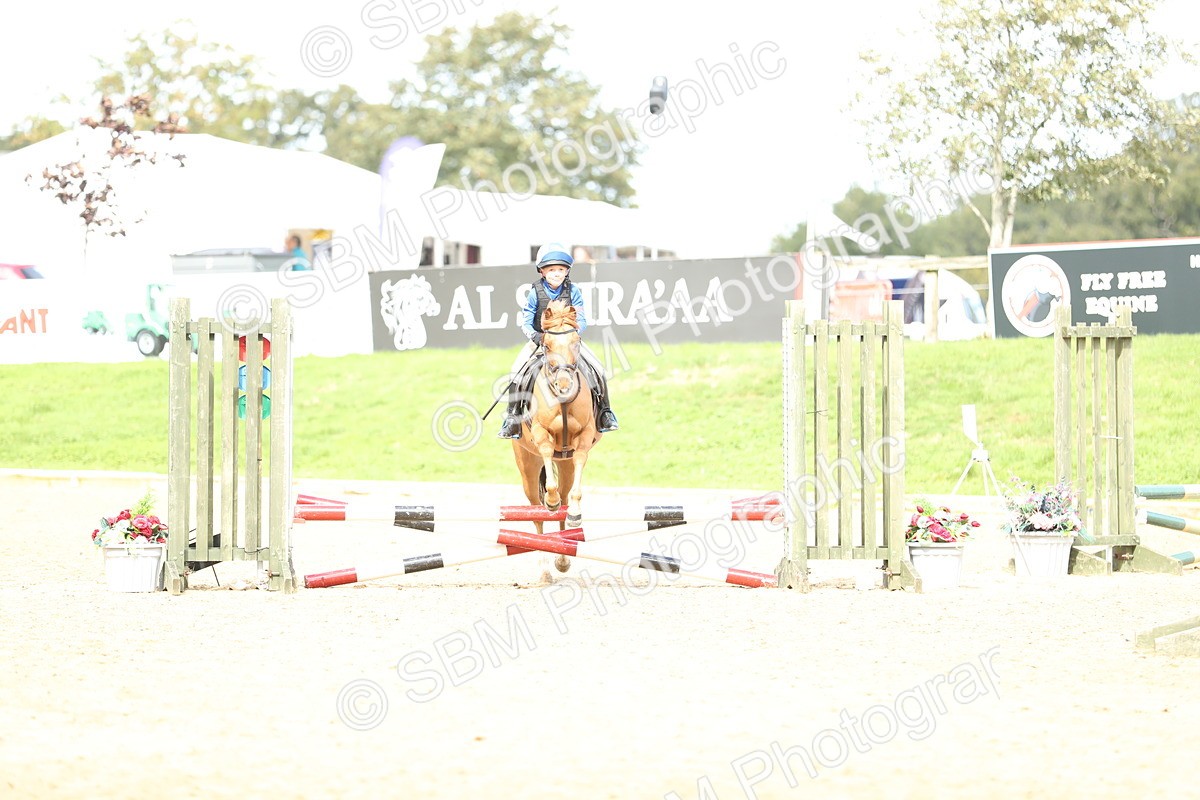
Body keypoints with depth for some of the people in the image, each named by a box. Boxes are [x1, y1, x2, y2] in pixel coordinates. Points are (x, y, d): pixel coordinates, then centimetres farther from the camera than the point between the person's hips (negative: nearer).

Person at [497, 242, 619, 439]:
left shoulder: (573, 291, -4)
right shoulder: (536, 292, -7)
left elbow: (581, 320, -6)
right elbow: (525, 322, -7)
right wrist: (534, 336, -27)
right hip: (540, 340, -1)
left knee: (597, 370, -12)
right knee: (517, 371, -21)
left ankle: (603, 410, 8)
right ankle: (512, 416, -11)